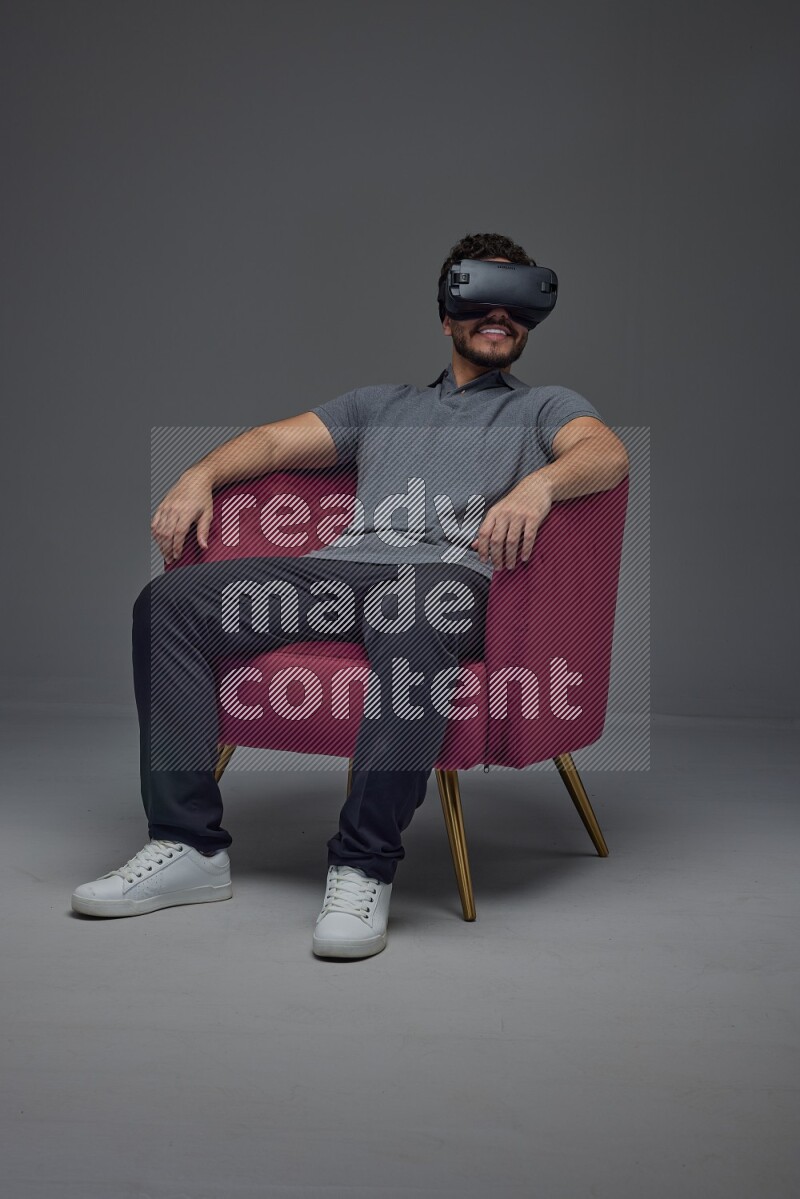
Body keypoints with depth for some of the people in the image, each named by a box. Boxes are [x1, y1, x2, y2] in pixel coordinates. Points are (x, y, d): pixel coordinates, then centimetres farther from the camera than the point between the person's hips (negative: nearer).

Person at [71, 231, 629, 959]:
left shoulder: (545, 407, 23)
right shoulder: (381, 404, 35)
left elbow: (609, 455, 0)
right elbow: (278, 441, 25)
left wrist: (540, 482, -23)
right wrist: (202, 474, 4)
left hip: (449, 571, -4)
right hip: (340, 565, 5)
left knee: (411, 623, -42)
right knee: (169, 601, -16)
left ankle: (365, 867, -35)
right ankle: (189, 845, -17)